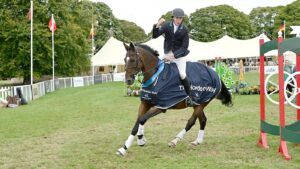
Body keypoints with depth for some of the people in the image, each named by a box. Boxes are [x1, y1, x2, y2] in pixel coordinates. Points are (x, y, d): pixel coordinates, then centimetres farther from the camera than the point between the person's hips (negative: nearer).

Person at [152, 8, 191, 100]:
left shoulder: (185, 30, -10)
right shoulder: (167, 26, -4)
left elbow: (184, 47, -11)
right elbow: (155, 36, -10)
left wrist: (173, 55, -22)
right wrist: (157, 25, -27)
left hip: (179, 55, -3)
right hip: (167, 53, 3)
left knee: (182, 75, -17)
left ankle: (189, 96, -1)